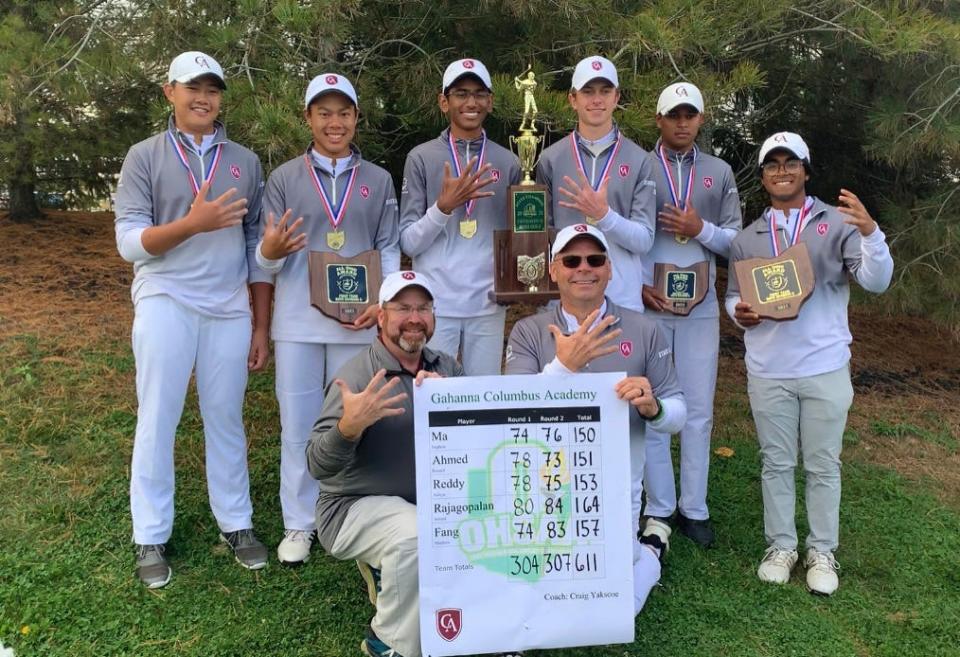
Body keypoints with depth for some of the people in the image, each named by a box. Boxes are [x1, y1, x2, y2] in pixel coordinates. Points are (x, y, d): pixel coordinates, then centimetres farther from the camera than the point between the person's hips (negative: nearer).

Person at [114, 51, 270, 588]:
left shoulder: (246, 162, 10)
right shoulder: (145, 157, 3)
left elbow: (257, 249, 9)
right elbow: (129, 242, -5)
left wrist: (262, 326, 5)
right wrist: (193, 223, -22)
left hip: (229, 310, 2)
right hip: (166, 305, -2)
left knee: (226, 419, 9)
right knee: (157, 421, 5)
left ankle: (236, 524, 21)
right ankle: (151, 539, 17)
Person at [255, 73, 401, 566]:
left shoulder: (378, 180, 9)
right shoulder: (284, 178, 6)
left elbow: (389, 250, 7)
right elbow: (267, 259, 4)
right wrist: (270, 253, -20)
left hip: (359, 320, 1)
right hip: (298, 321, 0)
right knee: (298, 425, 5)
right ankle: (299, 524, 19)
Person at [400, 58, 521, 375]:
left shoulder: (507, 163, 8)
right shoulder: (421, 158, 0)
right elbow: (407, 242, -3)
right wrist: (444, 206, -18)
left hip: (488, 305, 2)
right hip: (435, 305, -2)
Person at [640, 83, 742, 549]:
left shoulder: (720, 172, 10)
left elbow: (736, 240, 7)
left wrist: (701, 228, -10)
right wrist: (637, 285, -12)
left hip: (701, 306, 2)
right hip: (649, 303, -2)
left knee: (698, 410, 6)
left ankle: (693, 508, 19)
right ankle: (659, 509, 16)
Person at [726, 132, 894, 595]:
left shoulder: (838, 222, -1)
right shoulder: (747, 238, 8)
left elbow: (876, 282, -11)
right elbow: (733, 295, 11)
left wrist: (871, 232, -28)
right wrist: (739, 312, -12)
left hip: (825, 368, -2)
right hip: (768, 371, 2)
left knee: (823, 465, 8)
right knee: (776, 463, 11)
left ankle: (822, 552, 22)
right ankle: (781, 547, 25)